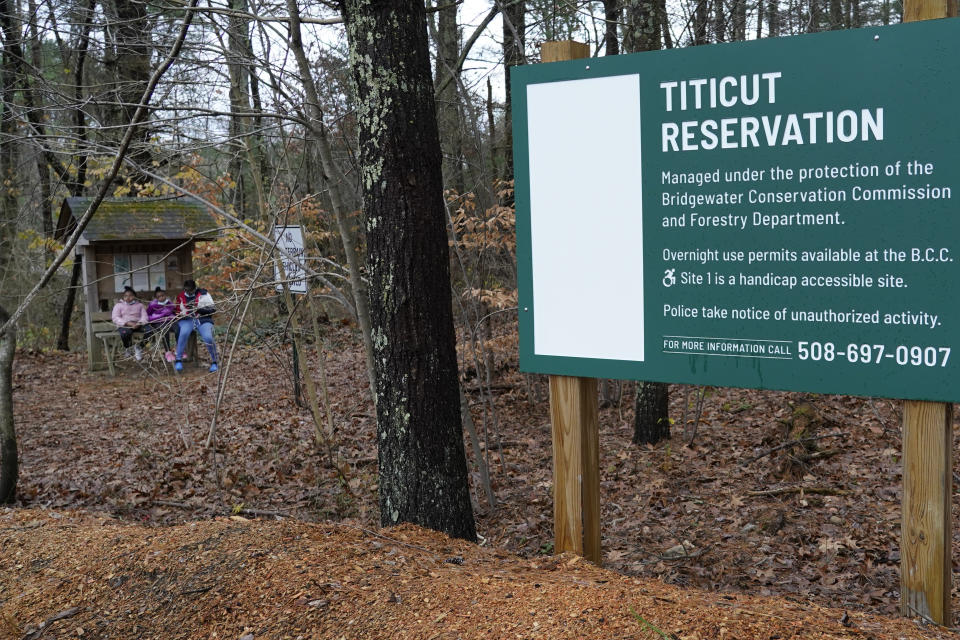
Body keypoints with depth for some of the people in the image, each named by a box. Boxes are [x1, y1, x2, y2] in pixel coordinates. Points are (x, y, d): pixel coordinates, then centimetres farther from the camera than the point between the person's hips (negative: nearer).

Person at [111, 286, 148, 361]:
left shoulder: (140, 304, 21)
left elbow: (144, 316, 7)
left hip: (137, 325, 2)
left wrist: (139, 323, -17)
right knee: (126, 332, -40)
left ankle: (138, 347, -10)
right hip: (124, 326, -2)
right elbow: (115, 318, 1)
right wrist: (128, 323, -15)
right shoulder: (119, 305, 16)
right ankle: (127, 348, -9)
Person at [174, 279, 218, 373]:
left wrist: (199, 309, -16)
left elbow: (212, 308, -2)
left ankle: (214, 362, -7)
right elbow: (178, 311, 23)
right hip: (186, 319, 2)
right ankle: (178, 360, -22)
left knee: (208, 338, -29)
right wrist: (181, 314, -1)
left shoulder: (203, 294, 2)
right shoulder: (180, 297, 12)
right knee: (183, 333, -34)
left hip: (203, 319, -2)